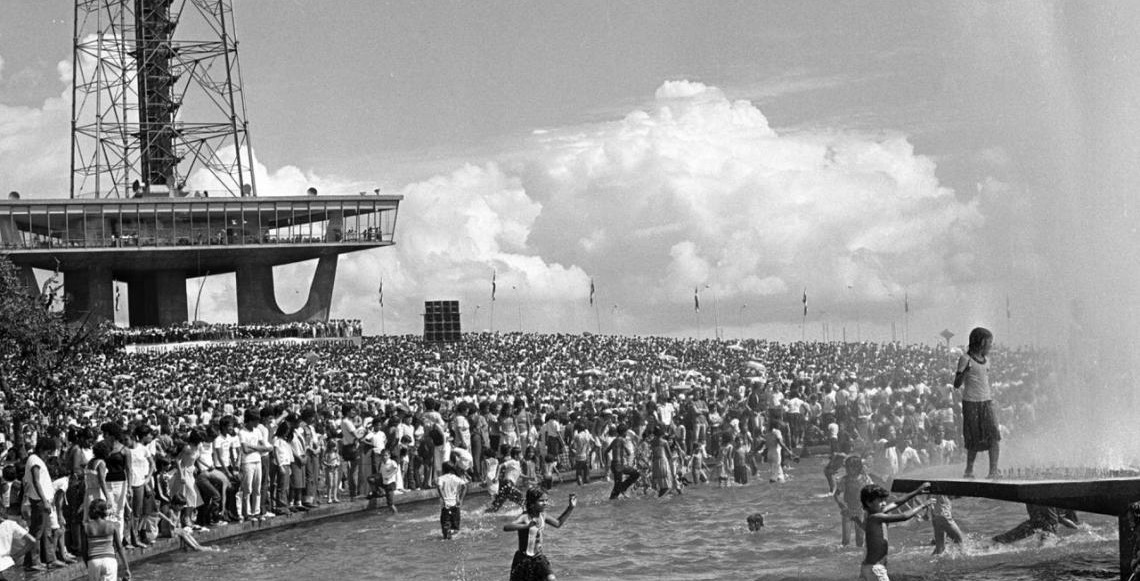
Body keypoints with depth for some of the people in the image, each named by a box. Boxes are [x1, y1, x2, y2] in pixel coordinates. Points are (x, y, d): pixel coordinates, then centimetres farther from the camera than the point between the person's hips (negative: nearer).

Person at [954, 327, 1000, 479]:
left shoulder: (986, 361, 13)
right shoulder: (965, 359, -6)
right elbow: (957, 385, -10)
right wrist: (965, 370, -25)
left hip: (986, 403, 5)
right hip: (971, 403, -5)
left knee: (993, 434, -14)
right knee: (974, 440, -1)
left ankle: (993, 470, -16)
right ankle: (969, 470, 17)